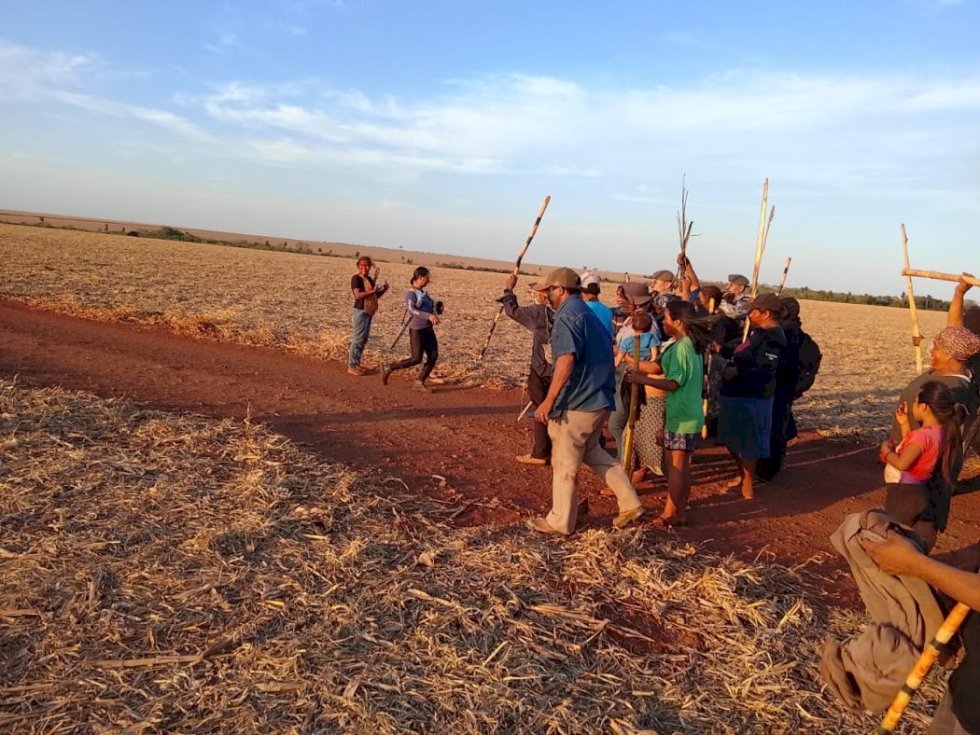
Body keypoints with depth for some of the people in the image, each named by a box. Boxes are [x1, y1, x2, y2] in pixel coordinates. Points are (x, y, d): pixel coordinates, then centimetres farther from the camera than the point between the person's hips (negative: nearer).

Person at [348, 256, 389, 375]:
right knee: (357, 339, -8)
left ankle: (356, 363, 19)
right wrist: (373, 291, -29)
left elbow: (375, 296, 20)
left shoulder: (370, 279, 15)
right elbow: (358, 295, -23)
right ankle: (351, 366, -4)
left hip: (368, 312, 9)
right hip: (360, 312, -9)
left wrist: (383, 289, 3)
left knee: (363, 340, 12)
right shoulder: (356, 278, -10)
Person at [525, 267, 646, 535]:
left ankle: (560, 522, 17)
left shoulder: (567, 315, -14)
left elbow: (567, 359, -26)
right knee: (591, 451, 24)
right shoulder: (589, 313, 16)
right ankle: (630, 504, 23)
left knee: (564, 463, 4)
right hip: (599, 399, 10)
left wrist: (548, 400, -25)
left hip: (577, 403, -10)